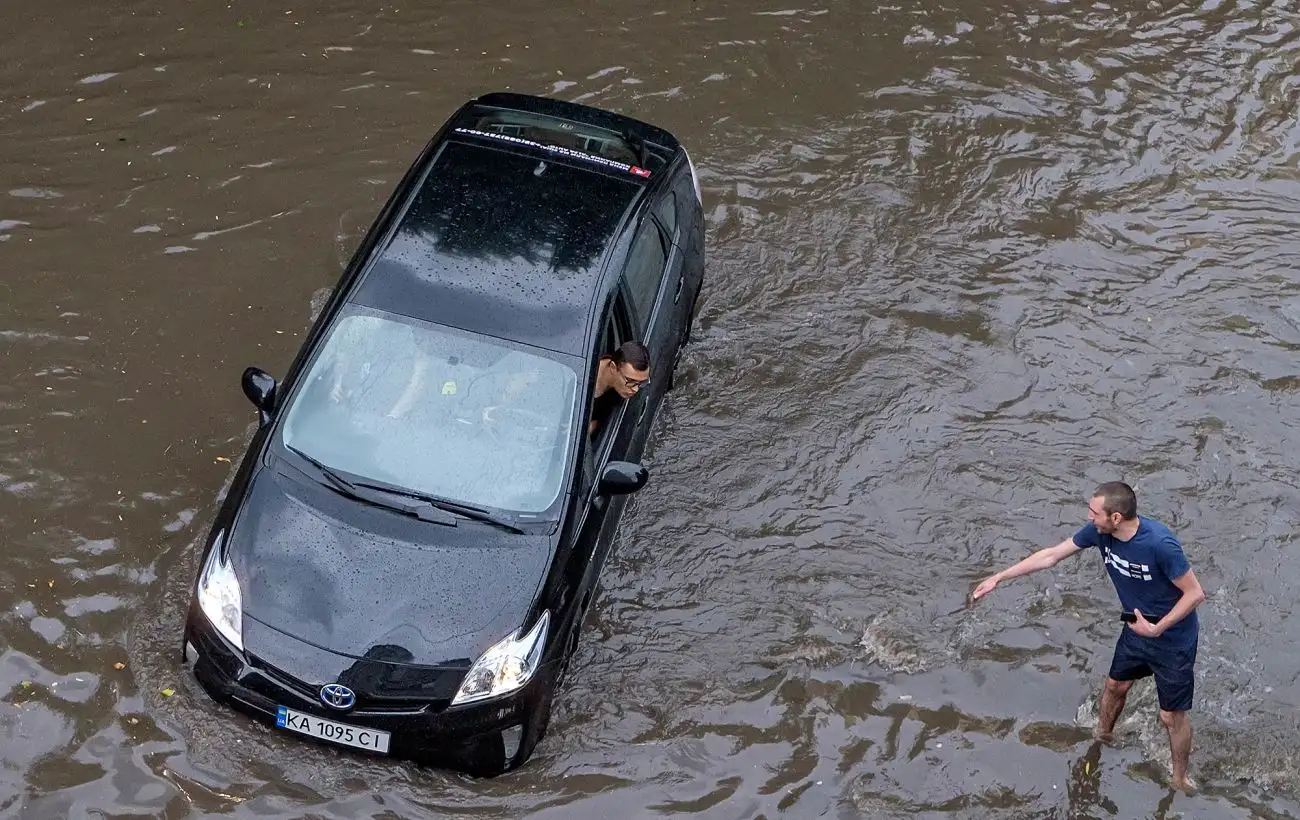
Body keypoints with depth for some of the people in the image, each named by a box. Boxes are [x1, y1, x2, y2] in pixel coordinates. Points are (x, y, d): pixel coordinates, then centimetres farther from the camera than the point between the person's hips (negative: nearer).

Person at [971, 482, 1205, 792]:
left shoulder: (1160, 543, -37)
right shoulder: (1099, 531, -17)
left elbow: (1195, 593, -25)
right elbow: (1050, 556, -6)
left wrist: (1157, 629, -26)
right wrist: (999, 577, -3)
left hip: (1172, 639, -6)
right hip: (1136, 628, 6)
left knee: (1172, 715, 10)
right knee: (1115, 685, 27)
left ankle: (1180, 780, 35)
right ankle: (1103, 735, 57)